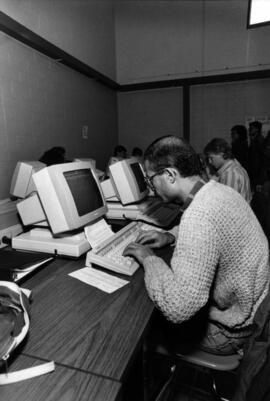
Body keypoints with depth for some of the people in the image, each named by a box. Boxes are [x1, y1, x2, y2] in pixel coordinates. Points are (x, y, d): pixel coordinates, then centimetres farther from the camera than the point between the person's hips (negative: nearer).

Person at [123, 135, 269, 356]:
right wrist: (172, 235, 1)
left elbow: (179, 308, -39)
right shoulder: (219, 189, -6)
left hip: (229, 331, -7)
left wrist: (148, 258, -24)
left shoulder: (199, 215, -36)